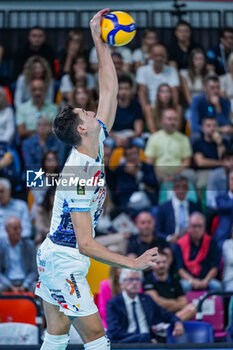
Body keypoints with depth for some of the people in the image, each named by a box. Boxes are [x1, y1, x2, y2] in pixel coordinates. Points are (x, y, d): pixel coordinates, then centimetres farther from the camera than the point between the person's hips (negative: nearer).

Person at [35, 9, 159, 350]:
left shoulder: (96, 144, 0)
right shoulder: (81, 176, -24)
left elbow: (109, 89, 9)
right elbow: (86, 244, -26)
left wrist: (99, 40, 7)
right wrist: (133, 263, -29)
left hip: (52, 256, 9)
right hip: (65, 263, -9)